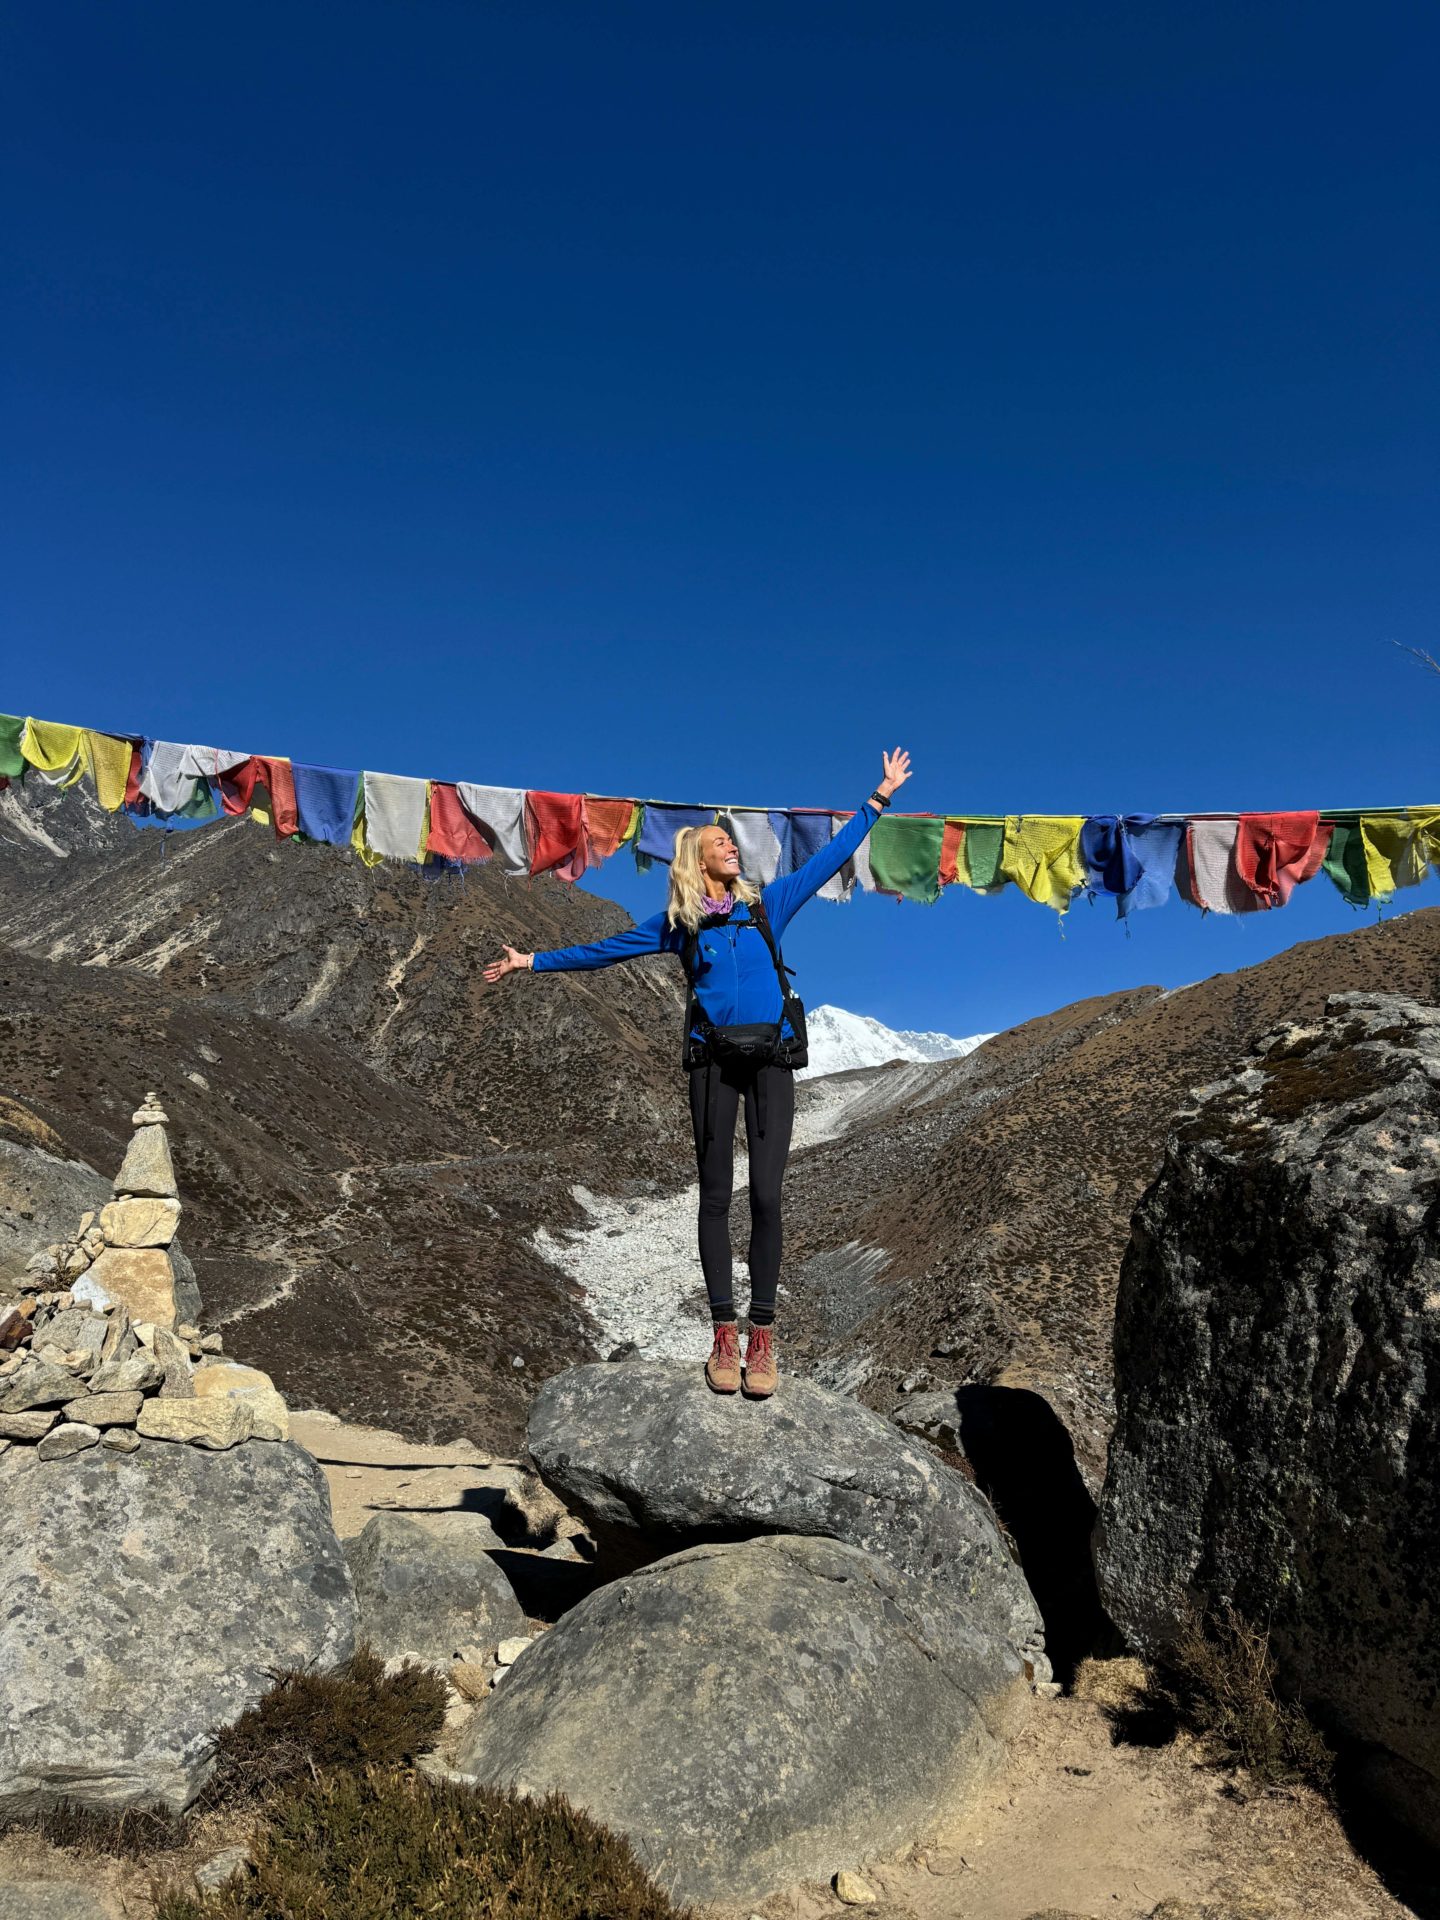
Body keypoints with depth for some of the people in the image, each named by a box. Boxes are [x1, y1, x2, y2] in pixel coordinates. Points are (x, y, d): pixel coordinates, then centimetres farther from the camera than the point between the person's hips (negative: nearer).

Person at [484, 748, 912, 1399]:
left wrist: (880, 798, 15)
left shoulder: (768, 902, 11)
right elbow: (602, 950, 14)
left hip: (771, 1058, 0)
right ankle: (724, 1335, 7)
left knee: (766, 1196, -5)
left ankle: (762, 1338, 0)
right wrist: (532, 961, 13)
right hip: (714, 1060, 0)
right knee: (715, 1195, 2)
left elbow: (829, 857, 15)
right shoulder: (677, 923, 8)